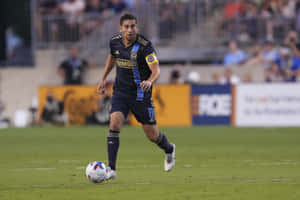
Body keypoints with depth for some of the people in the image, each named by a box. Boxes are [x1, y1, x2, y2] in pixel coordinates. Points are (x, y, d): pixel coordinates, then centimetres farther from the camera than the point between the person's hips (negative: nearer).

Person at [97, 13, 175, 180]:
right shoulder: (115, 42, -4)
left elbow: (156, 70, -29)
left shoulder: (145, 46, -20)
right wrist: (103, 78, 20)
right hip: (120, 92, 3)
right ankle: (111, 169, -17)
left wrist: (150, 81, -50)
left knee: (152, 135, 5)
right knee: (114, 124, -18)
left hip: (141, 94, -3)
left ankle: (169, 150, 41)